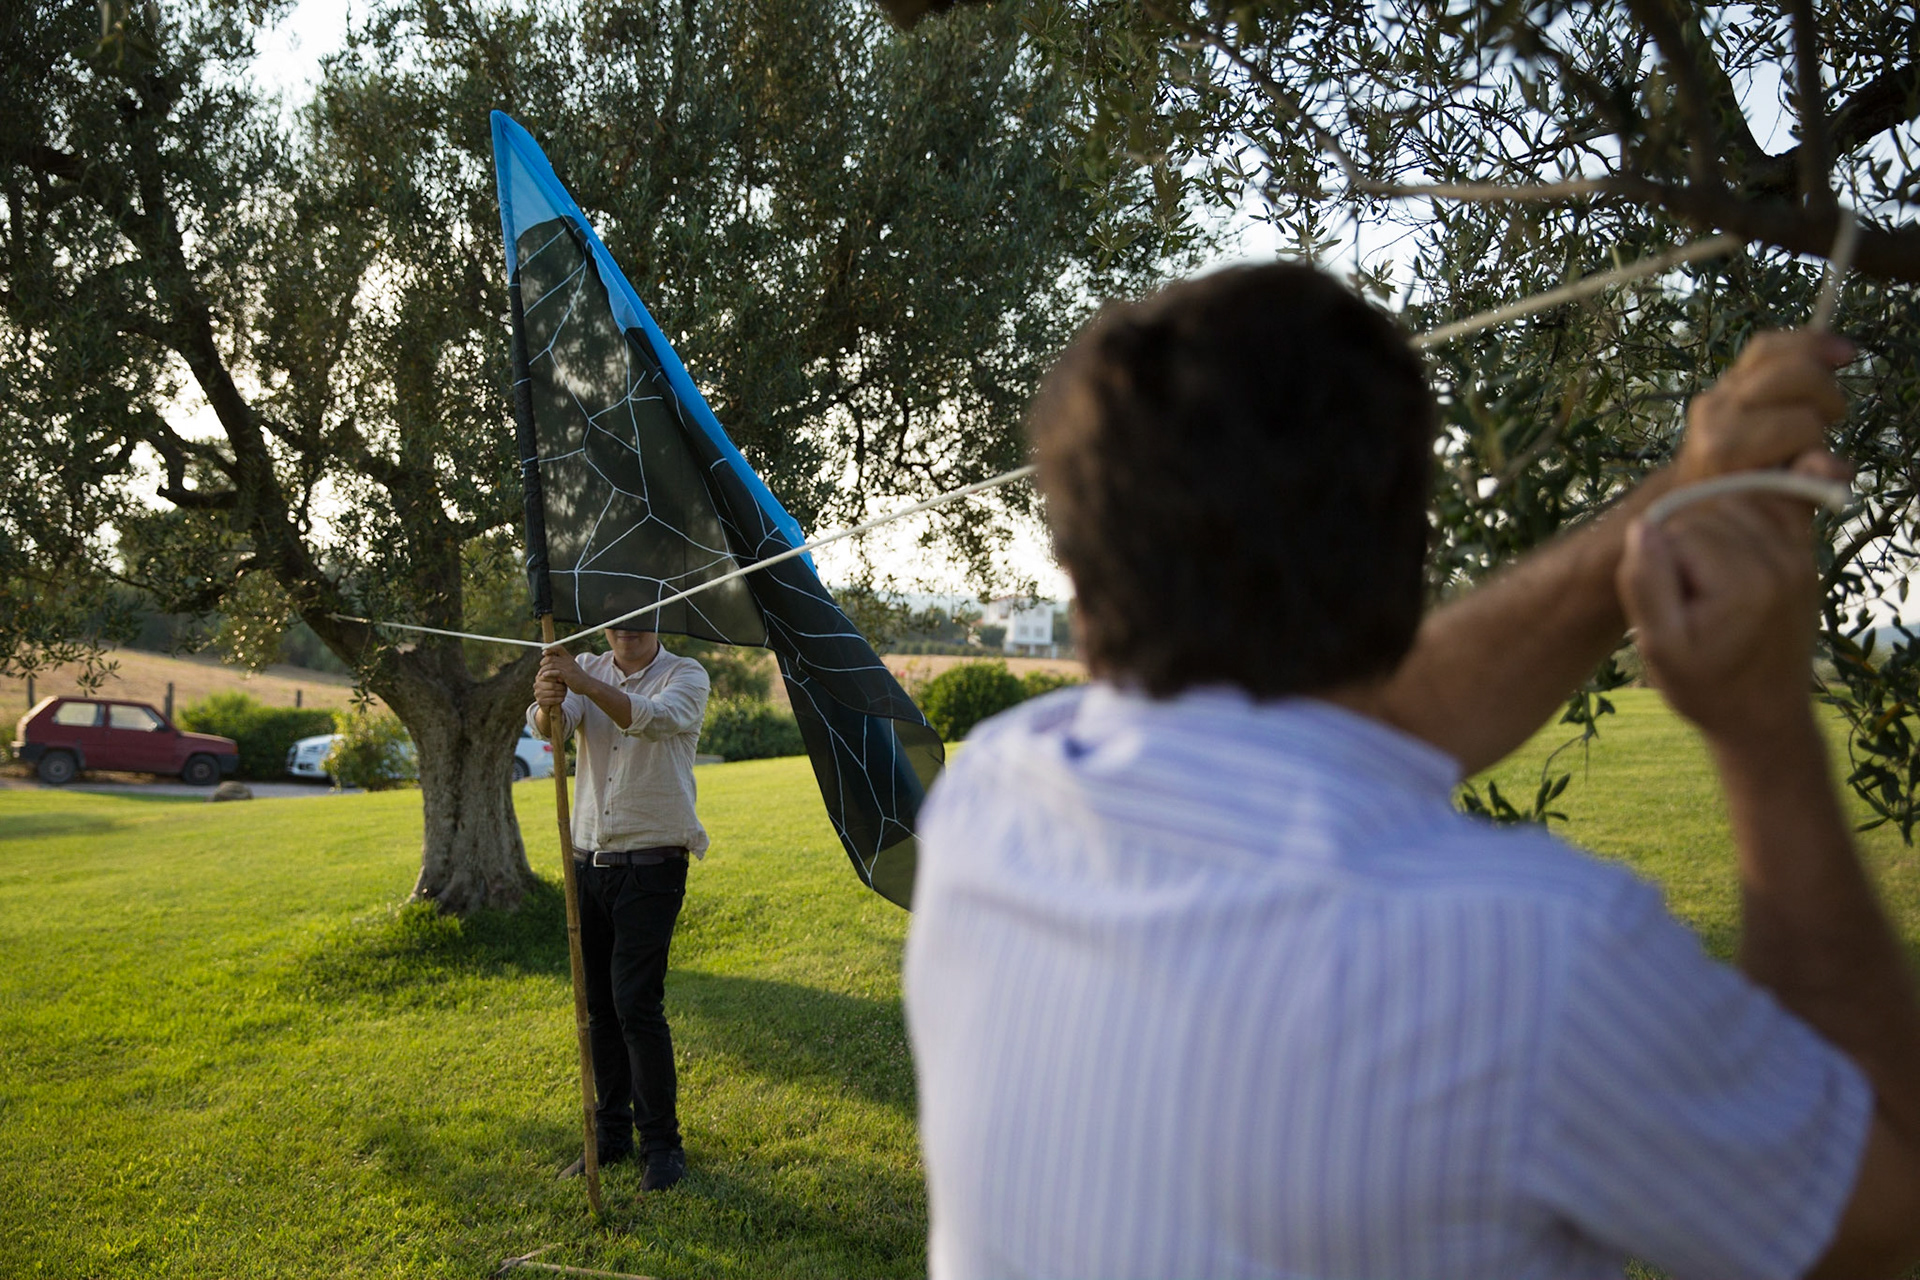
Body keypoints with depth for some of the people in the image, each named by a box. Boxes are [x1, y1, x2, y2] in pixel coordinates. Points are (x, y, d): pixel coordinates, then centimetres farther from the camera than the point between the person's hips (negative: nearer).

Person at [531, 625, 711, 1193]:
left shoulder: (685, 676, -4)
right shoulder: (589, 670, 7)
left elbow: (653, 719, -27)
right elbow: (549, 728, -12)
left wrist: (585, 684, -41)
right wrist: (549, 705, -37)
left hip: (652, 865, -4)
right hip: (590, 863, 5)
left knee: (636, 1004, -9)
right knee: (598, 1007, 9)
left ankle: (662, 1145, 2)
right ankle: (611, 1135, 22)